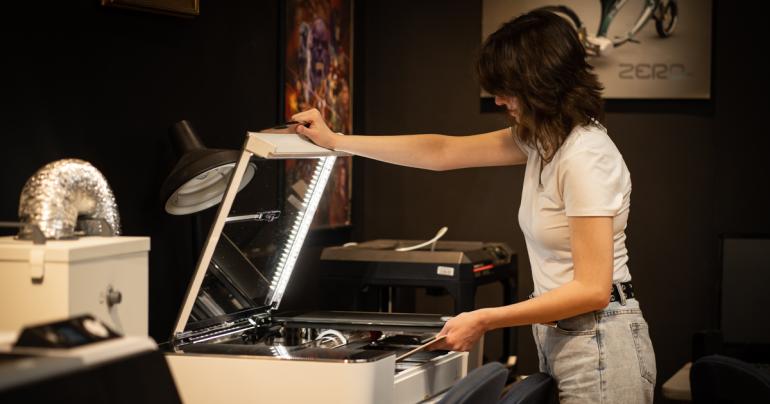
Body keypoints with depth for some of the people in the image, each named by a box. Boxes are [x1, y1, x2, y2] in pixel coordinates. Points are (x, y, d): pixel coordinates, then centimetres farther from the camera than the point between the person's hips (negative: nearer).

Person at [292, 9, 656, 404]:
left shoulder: (585, 158, -21)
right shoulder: (541, 140, 6)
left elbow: (593, 289, -23)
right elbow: (443, 152, 16)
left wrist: (484, 321, -19)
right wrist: (336, 141, 18)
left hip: (596, 347, -9)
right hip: (560, 340, 9)